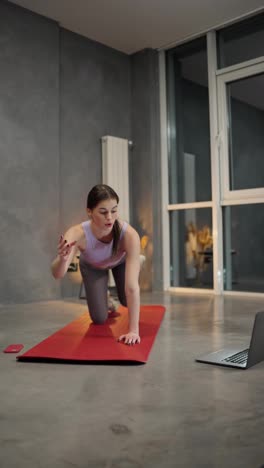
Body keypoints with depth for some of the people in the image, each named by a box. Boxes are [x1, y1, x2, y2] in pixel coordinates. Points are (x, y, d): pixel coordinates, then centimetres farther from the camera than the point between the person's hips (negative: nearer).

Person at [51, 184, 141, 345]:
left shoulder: (129, 234, -45)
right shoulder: (77, 234, -43)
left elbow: (132, 287, -47)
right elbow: (57, 274, -50)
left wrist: (133, 330, -50)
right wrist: (62, 259, -72)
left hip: (121, 261, 1)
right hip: (92, 266, -1)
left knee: (127, 300, -15)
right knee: (99, 319, -7)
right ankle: (107, 300, 31)